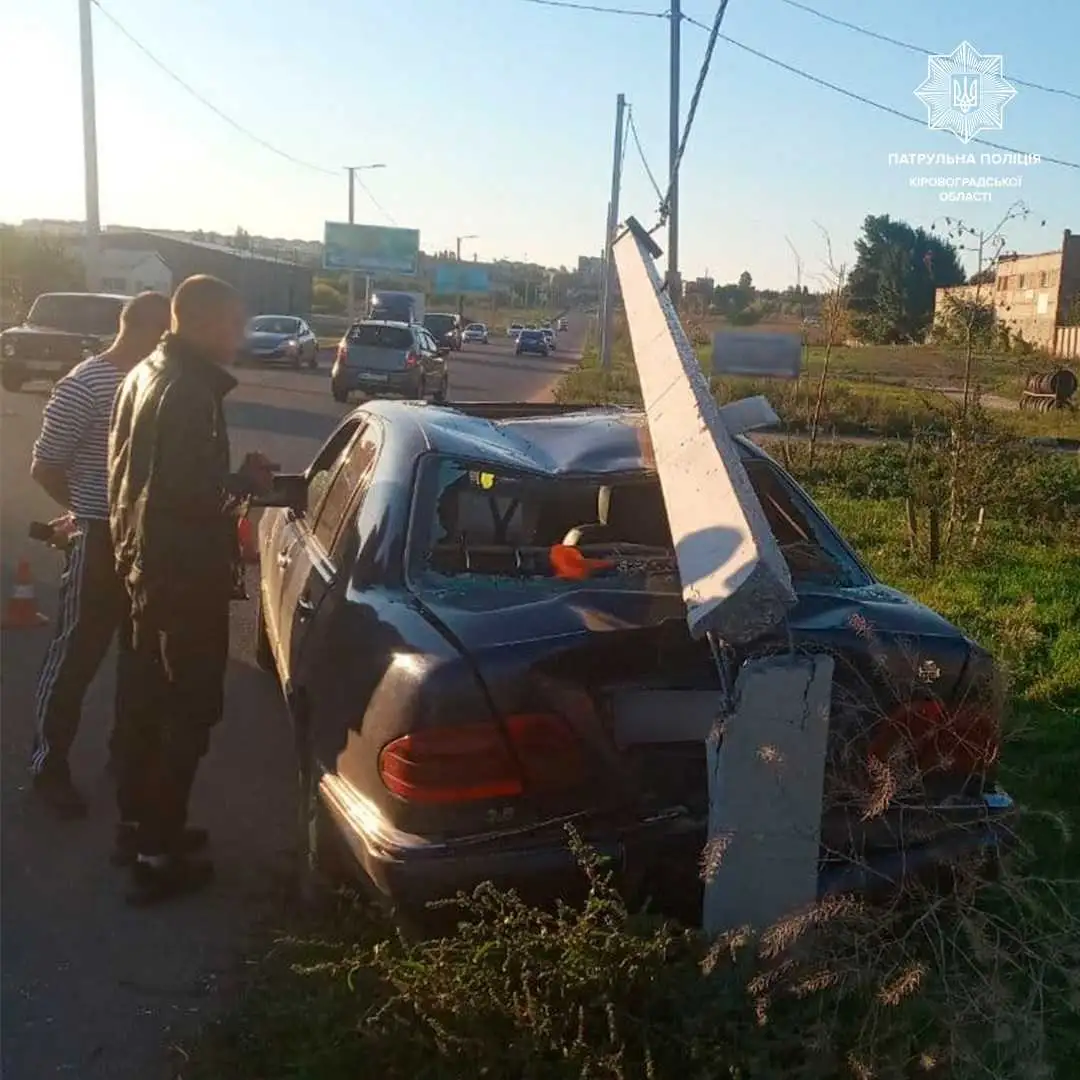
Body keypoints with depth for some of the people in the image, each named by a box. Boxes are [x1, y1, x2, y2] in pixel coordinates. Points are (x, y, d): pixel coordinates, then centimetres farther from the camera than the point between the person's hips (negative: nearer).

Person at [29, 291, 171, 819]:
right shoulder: (85, 385, -16)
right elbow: (44, 467, -11)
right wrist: (89, 509, 2)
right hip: (101, 539, -7)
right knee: (76, 654, 3)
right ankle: (48, 768, 17)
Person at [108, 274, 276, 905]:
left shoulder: (147, 375, 11)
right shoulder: (190, 391, -20)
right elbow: (190, 494, -26)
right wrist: (245, 483, -10)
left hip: (144, 558, 10)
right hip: (184, 570, -10)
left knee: (149, 698, 19)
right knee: (190, 712, -1)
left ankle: (140, 822, 33)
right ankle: (159, 856, 7)